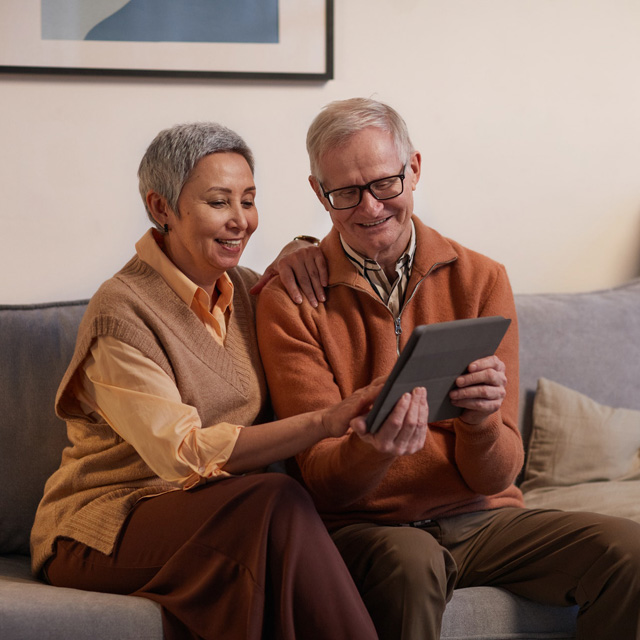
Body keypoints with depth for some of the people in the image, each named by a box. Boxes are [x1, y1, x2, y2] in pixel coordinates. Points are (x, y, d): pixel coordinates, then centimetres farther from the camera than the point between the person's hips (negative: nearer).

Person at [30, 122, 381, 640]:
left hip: (211, 514, 6)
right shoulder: (120, 313, -14)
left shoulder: (248, 290, 10)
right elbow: (184, 452, -24)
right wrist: (327, 422, -33)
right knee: (278, 503, -31)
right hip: (104, 529, -6)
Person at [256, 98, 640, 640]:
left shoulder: (481, 280, 2)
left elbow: (495, 477, -1)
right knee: (410, 561, -37)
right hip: (364, 527, -2)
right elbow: (322, 481, -9)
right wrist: (373, 449, -32)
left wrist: (482, 420, -25)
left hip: (480, 517, 3)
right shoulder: (289, 301, -4)